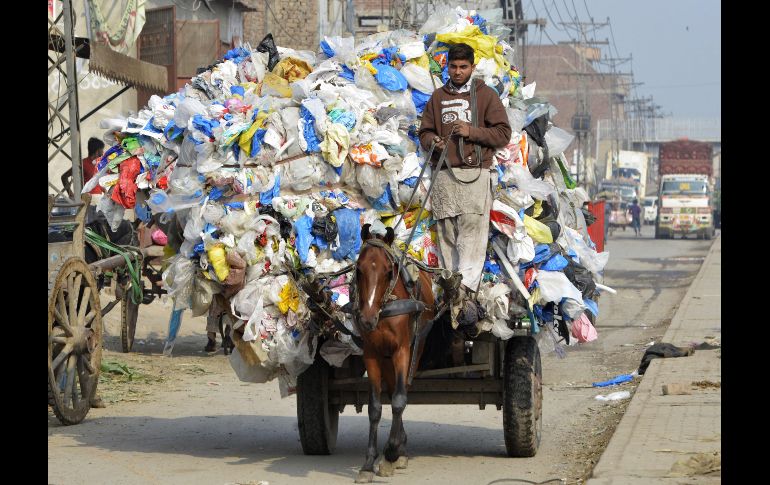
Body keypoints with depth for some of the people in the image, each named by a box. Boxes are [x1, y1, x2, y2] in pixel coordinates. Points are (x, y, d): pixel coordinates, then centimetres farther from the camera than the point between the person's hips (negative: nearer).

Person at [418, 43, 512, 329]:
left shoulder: (486, 95, 8)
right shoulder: (437, 98, 17)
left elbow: (503, 134, 3)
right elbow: (424, 132, 21)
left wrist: (472, 132, -10)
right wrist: (432, 142, -2)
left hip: (475, 175, -3)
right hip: (444, 176, 3)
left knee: (472, 236, -15)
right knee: (447, 236, 0)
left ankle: (464, 291, -23)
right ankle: (456, 296, 2)